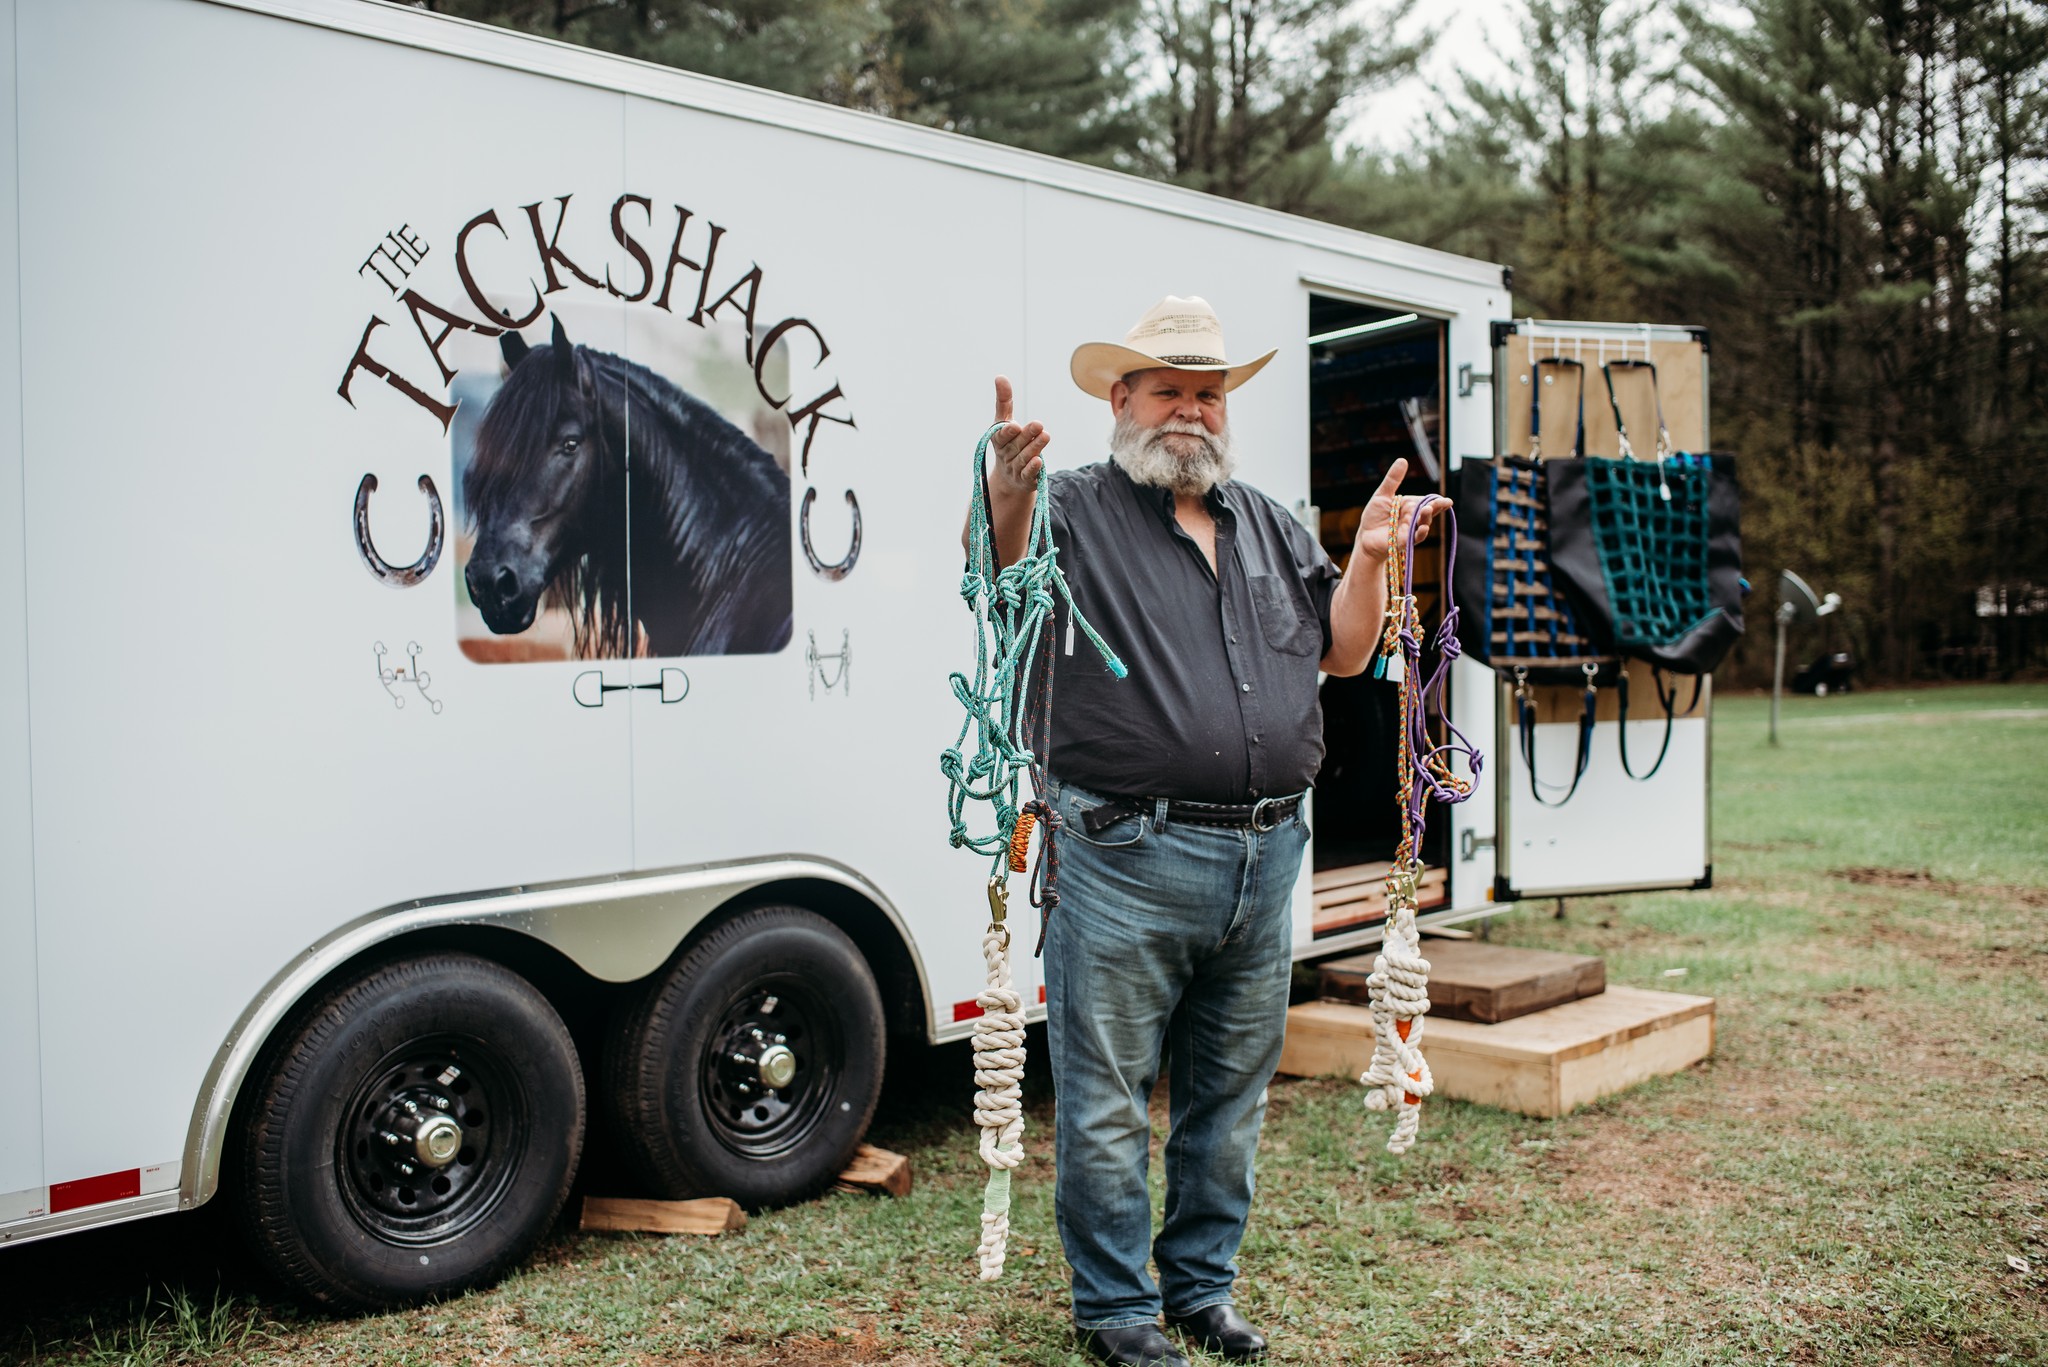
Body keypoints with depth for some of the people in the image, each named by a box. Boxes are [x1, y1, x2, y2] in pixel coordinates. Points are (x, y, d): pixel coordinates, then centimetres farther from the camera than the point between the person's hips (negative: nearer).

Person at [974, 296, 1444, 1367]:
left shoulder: (1269, 526, 16)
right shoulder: (1074, 509, -1)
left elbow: (1341, 654, 18)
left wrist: (1369, 559, 2)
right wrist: (1003, 497, -39)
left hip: (1263, 859, 6)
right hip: (1127, 862, -5)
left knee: (1229, 1095, 16)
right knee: (1107, 1099, 3)